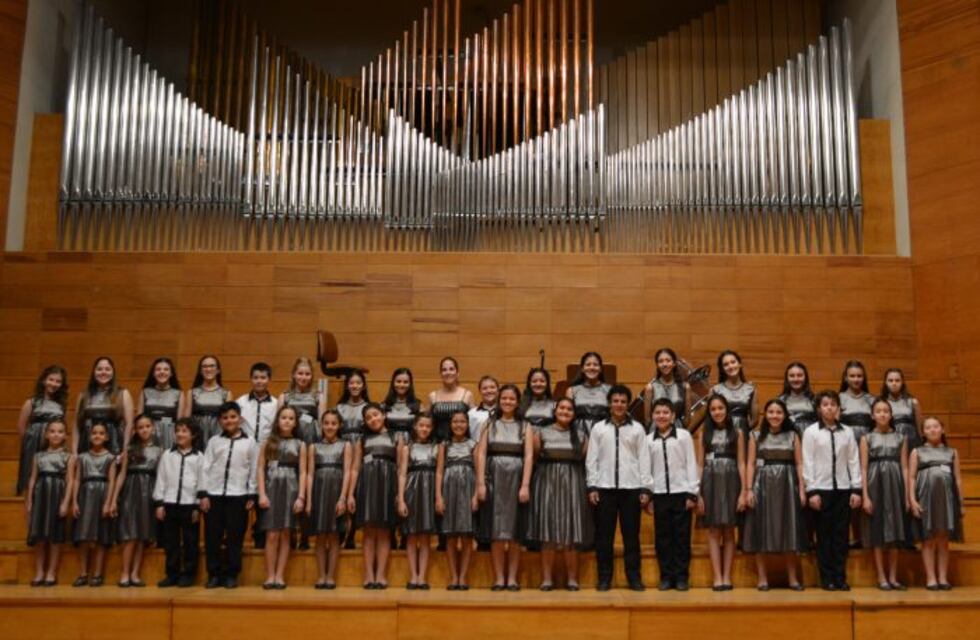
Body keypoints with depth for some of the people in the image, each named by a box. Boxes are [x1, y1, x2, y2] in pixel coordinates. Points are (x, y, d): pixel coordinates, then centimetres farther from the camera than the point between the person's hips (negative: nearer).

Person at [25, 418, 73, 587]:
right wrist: (29, 501, 4)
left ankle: (51, 574, 5)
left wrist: (66, 502, -12)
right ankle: (39, 573, 9)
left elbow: (70, 481, -3)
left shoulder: (68, 456, 4)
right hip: (41, 494, 3)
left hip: (57, 493, -3)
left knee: (55, 535, -1)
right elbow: (33, 479, 11)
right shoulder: (39, 455, 12)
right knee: (39, 536, 1)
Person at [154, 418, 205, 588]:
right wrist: (159, 503, 2)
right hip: (170, 503, 2)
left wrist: (198, 506, -4)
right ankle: (172, 574, 16)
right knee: (170, 541, 7)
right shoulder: (167, 455, 7)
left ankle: (188, 575, 12)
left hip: (189, 504, -2)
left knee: (190, 541, 4)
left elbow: (201, 482, 0)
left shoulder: (198, 457, 1)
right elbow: (161, 480, 7)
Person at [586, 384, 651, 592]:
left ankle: (634, 577, 12)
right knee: (604, 535, 3)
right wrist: (592, 486, -2)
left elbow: (644, 459, 4)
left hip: (631, 487, 0)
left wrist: (645, 488, -1)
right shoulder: (598, 428, 6)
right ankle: (604, 577, 11)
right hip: (604, 487, 0)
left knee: (631, 534, 3)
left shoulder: (637, 428, 6)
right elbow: (591, 459, 5)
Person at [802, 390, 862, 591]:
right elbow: (807, 463, -2)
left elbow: (854, 461, 5)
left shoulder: (847, 432, 6)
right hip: (821, 489, -2)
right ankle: (827, 579, 11)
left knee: (841, 535, 6)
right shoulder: (811, 432, 0)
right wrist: (811, 491, -7)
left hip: (843, 489, 2)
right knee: (824, 535, 4)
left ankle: (840, 578, 14)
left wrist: (856, 489, 0)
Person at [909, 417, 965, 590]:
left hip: (947, 498, 2)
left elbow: (958, 478, 11)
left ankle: (943, 578, 7)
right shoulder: (917, 452, 8)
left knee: (943, 540, 3)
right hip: (926, 498, -1)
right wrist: (912, 500, -9)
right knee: (929, 540, -1)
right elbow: (911, 477, 2)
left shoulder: (952, 452, 13)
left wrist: (961, 502, 7)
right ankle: (931, 579, 1)